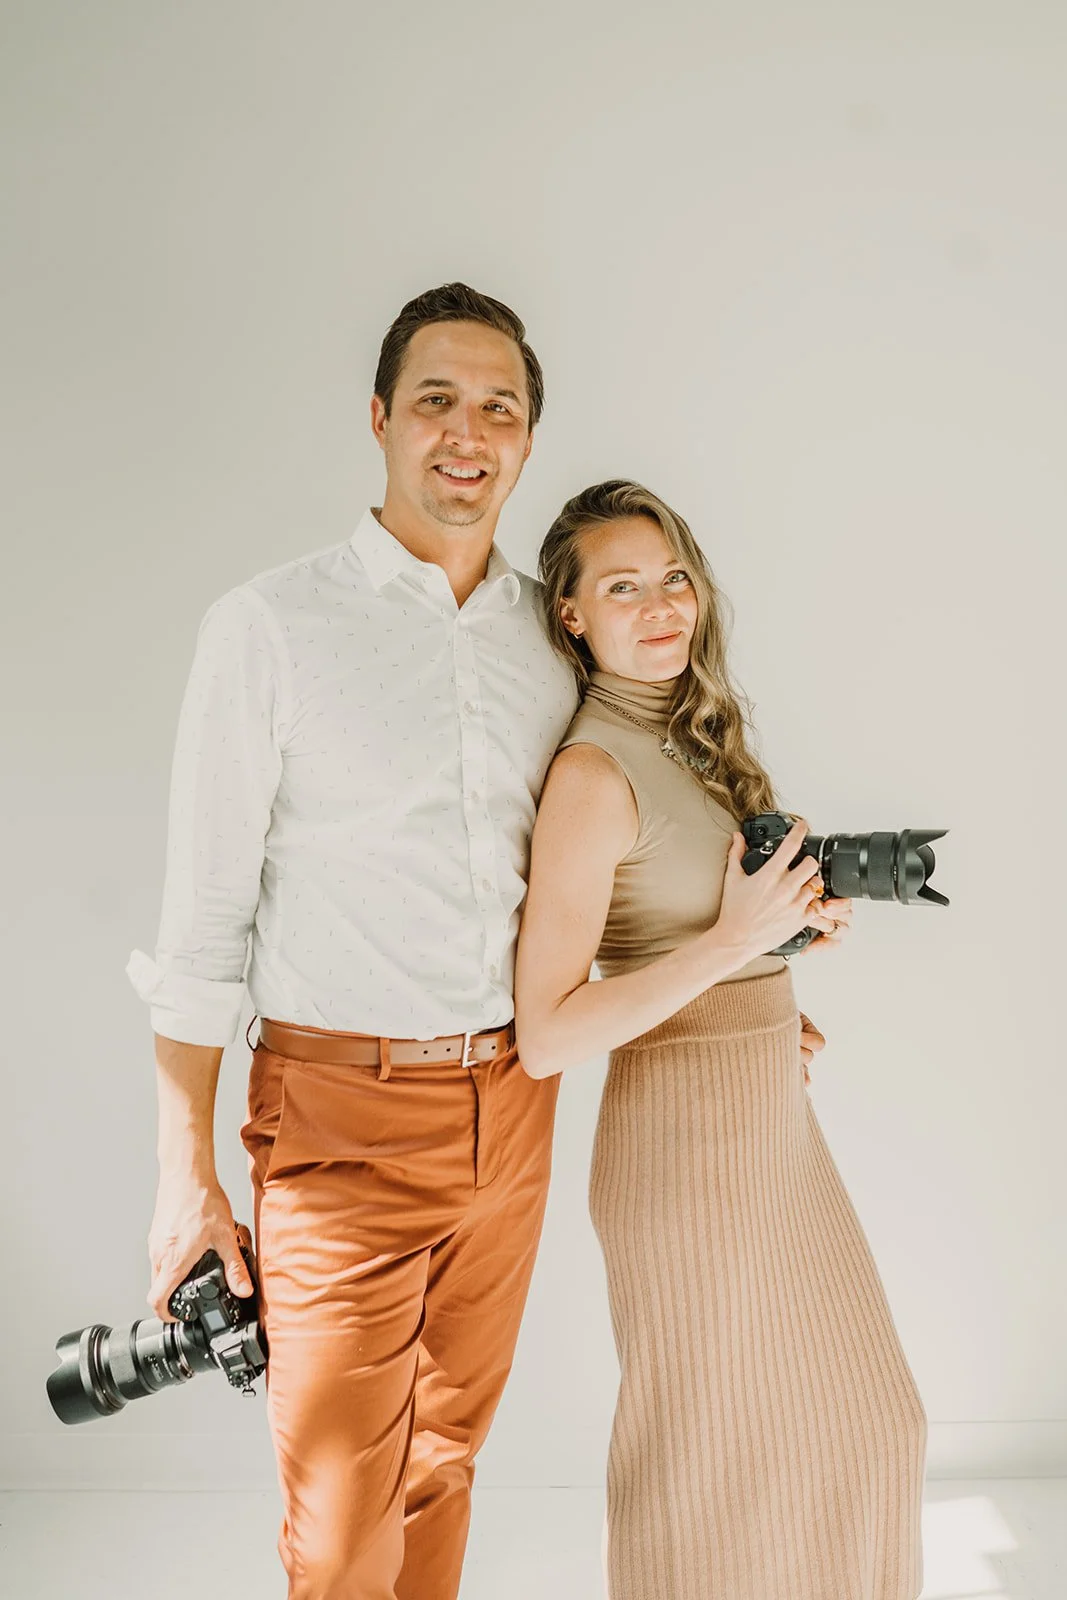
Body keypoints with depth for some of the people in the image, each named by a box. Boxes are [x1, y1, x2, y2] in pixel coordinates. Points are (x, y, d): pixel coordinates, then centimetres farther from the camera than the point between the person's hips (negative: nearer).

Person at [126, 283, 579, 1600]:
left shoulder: (558, 636, 6)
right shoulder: (270, 626, -6)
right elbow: (201, 917, -6)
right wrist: (187, 1178, -6)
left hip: (512, 1106, 4)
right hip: (343, 1115, -4)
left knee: (445, 1455, 20)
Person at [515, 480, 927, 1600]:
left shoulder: (694, 739, 6)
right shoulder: (594, 770, -20)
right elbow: (546, 1038, -23)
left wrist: (797, 919, 4)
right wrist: (738, 938, -24)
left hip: (773, 1119, 9)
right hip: (685, 1141, -8)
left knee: (858, 1414, 24)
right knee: (717, 1458, 12)